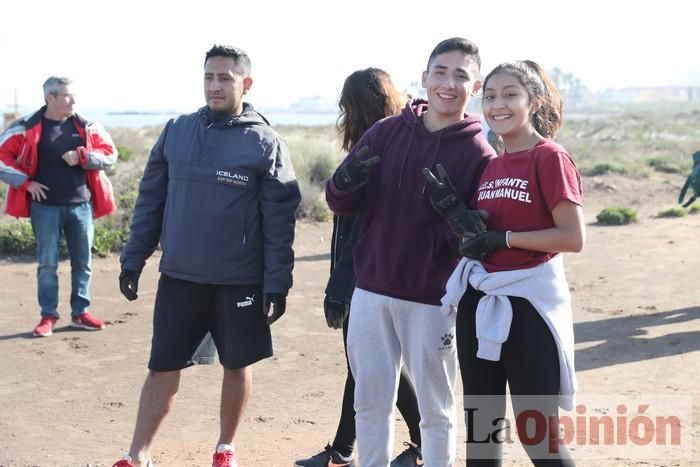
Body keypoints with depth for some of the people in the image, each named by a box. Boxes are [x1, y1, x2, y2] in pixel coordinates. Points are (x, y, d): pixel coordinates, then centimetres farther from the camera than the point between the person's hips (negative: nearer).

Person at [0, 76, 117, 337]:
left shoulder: (86, 127, 4)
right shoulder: (27, 128, -3)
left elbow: (110, 155, 3)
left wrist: (82, 157, -12)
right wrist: (25, 182, -7)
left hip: (81, 204, 3)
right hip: (45, 207, -2)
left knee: (83, 262, 8)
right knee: (47, 264, 4)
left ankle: (80, 313, 19)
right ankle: (48, 316, 14)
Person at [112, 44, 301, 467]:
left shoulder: (265, 143, -6)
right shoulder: (176, 131, 3)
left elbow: (280, 221, -7)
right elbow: (150, 201, 7)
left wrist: (277, 284, -10)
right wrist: (133, 260, 5)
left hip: (239, 282, -2)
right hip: (178, 277, 2)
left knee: (237, 366, 12)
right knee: (163, 367, 7)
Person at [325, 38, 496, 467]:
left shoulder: (479, 155, -6)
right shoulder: (386, 132, 3)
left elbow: (478, 237, -5)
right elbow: (342, 204, 3)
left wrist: (460, 229, -27)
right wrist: (344, 184, -20)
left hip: (432, 301, -3)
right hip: (371, 292, 3)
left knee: (436, 410, 9)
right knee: (371, 402, 10)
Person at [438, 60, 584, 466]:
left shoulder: (550, 158, -9)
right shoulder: (490, 165, 12)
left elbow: (573, 237, -16)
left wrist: (501, 238, -16)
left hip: (528, 304, -7)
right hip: (480, 303, 7)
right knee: (480, 428, 16)